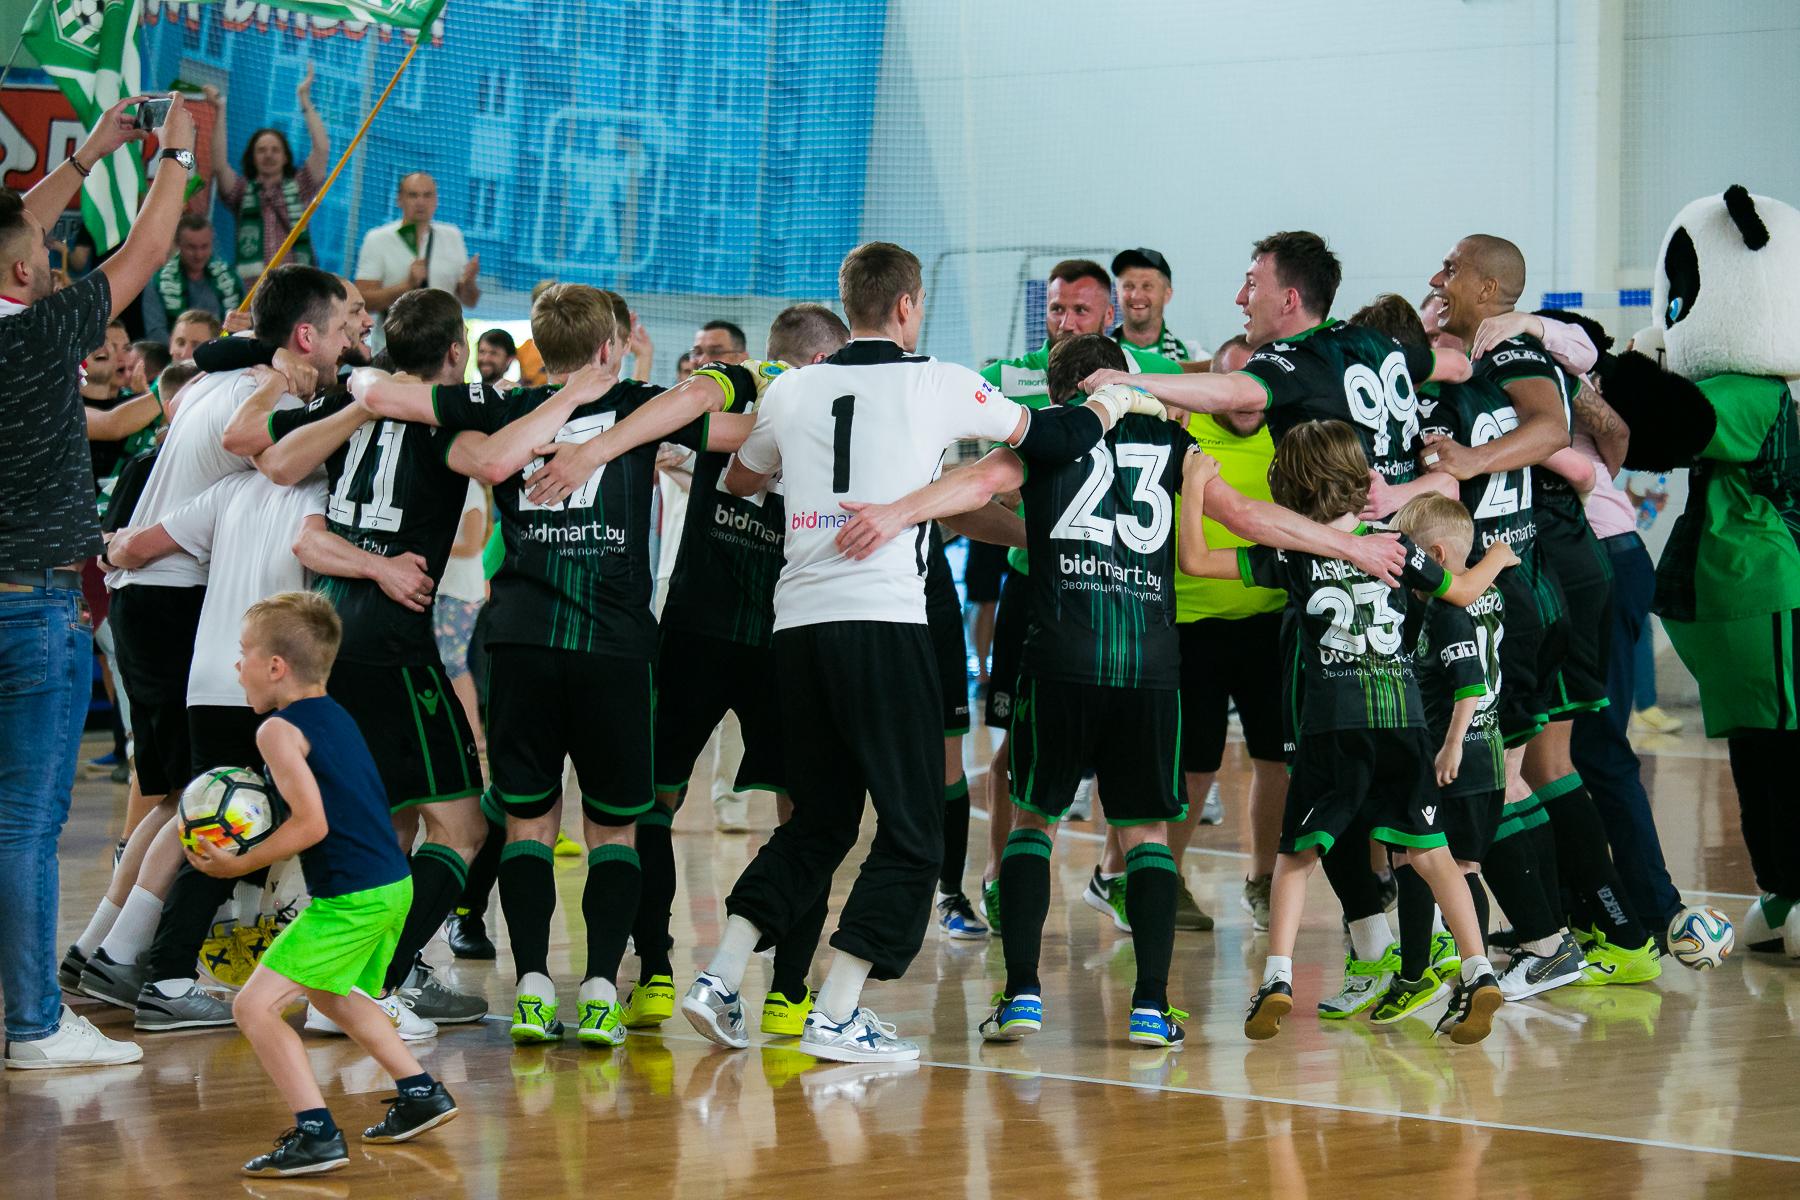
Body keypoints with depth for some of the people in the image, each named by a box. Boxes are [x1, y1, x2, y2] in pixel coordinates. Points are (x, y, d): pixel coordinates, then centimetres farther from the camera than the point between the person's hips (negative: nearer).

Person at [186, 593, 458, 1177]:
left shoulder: (279, 730, -14)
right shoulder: (333, 715, 15)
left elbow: (312, 825, -20)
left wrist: (239, 865, -12)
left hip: (351, 900, -10)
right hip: (393, 885, 10)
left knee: (255, 1006, -10)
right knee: (332, 995, 33)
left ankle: (317, 1134, -15)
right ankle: (421, 1095, 39)